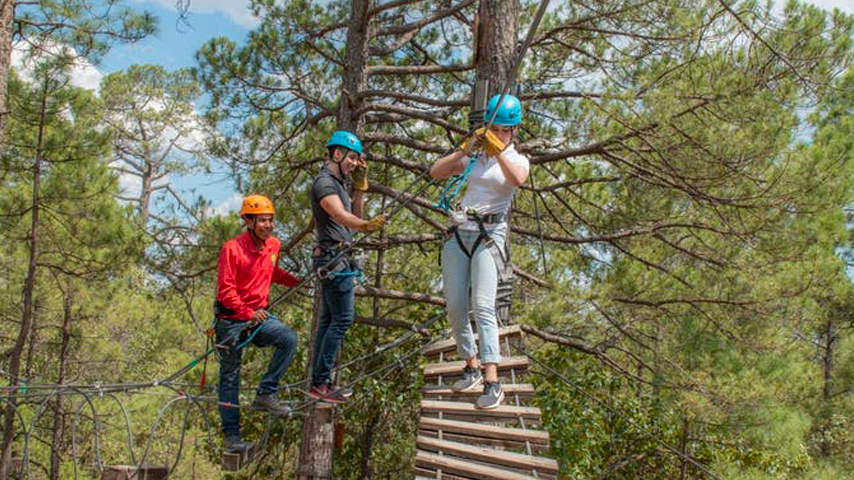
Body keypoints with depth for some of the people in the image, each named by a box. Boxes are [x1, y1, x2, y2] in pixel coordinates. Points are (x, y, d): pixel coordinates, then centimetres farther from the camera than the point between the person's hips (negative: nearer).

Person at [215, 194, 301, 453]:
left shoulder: (273, 245, 2)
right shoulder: (232, 248, -18)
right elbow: (226, 290, -20)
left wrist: (296, 281, 9)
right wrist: (248, 314, -30)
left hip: (259, 314, 5)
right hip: (231, 319, -5)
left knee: (289, 339, -22)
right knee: (230, 376, 5)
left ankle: (265, 393, -11)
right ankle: (231, 436, 13)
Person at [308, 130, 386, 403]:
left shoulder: (338, 182, 20)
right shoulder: (324, 182, -12)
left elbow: (354, 216, 20)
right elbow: (340, 214, -30)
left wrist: (359, 186, 11)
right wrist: (366, 226, -47)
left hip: (335, 258, 11)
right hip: (333, 257, -11)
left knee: (328, 319, 10)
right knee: (343, 318, -12)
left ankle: (318, 382, 14)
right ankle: (320, 383, -10)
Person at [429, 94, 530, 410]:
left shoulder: (517, 160, 7)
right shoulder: (474, 158, 17)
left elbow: (517, 179, -17)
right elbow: (435, 172, 6)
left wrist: (497, 149, -21)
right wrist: (466, 148, -3)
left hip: (489, 235, -4)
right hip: (459, 232, 4)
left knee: (483, 306, -18)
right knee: (454, 307, 0)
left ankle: (492, 381, -21)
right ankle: (471, 367, 15)